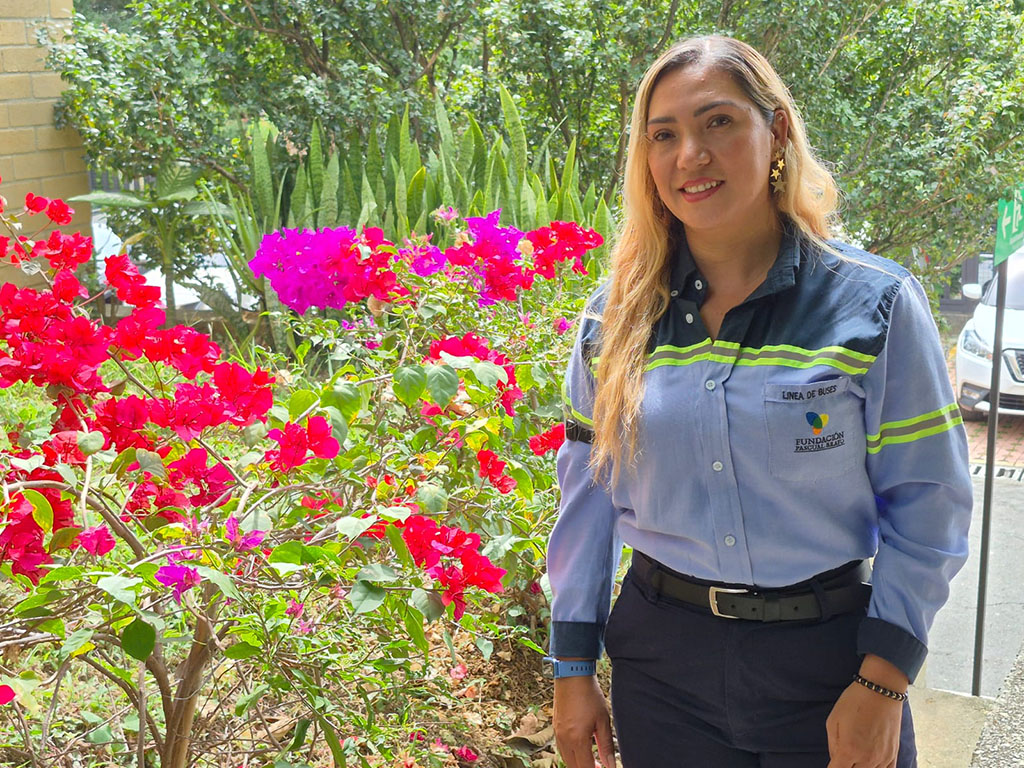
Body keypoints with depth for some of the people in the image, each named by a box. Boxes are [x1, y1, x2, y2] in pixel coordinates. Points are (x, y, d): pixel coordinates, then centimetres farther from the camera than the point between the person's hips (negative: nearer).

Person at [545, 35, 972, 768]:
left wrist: (883, 681, -12)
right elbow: (587, 496, 5)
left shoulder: (876, 305, -8)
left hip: (826, 663, -2)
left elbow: (927, 507, -6)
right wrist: (573, 667, 5)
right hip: (661, 657, 2)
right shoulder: (618, 316, 0)